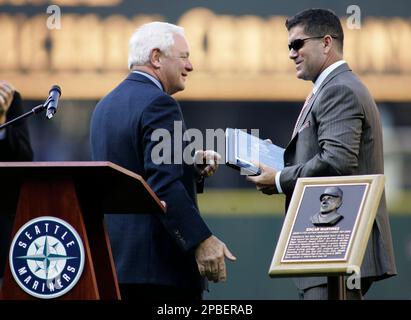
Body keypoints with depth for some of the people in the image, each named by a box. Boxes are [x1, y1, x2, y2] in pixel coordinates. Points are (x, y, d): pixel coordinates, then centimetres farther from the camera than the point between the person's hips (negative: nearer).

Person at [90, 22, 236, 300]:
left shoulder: (105, 107, 16)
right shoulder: (159, 104, -13)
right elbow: (164, 185, -23)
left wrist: (191, 167, 10)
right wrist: (201, 240, -26)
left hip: (115, 256, 9)